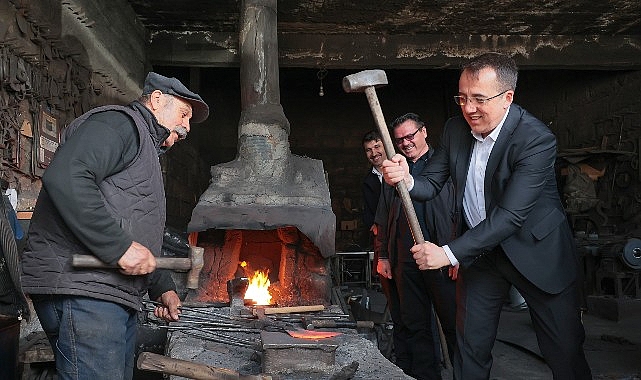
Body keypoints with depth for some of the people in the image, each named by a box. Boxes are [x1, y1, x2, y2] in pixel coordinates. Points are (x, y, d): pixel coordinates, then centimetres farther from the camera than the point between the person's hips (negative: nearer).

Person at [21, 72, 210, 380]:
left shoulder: (146, 149, 29)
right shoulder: (118, 122, -4)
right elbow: (65, 178, -23)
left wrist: (162, 287, 23)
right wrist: (120, 247, -23)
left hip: (118, 298, 10)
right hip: (82, 291, -10)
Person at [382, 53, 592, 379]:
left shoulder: (536, 139, -25)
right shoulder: (455, 129, -5)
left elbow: (510, 215, -31)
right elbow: (432, 184, 1)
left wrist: (449, 253, -32)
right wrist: (406, 180, -23)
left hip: (536, 251, -4)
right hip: (479, 249, 5)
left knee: (565, 351, 5)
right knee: (471, 347, 11)